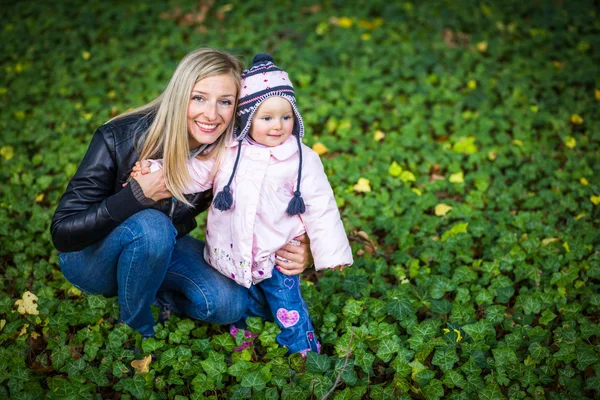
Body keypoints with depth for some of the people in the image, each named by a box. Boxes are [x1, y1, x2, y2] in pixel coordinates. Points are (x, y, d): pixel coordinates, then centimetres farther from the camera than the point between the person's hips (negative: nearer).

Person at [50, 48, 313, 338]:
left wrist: (298, 251, -27)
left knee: (229, 305, -16)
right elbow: (62, 232, -27)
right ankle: (136, 330, -9)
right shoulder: (118, 140, -29)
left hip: (160, 248, 4)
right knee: (152, 226, -35)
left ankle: (146, 289, 9)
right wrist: (137, 195, -39)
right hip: (89, 257, -3)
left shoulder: (230, 154, -20)